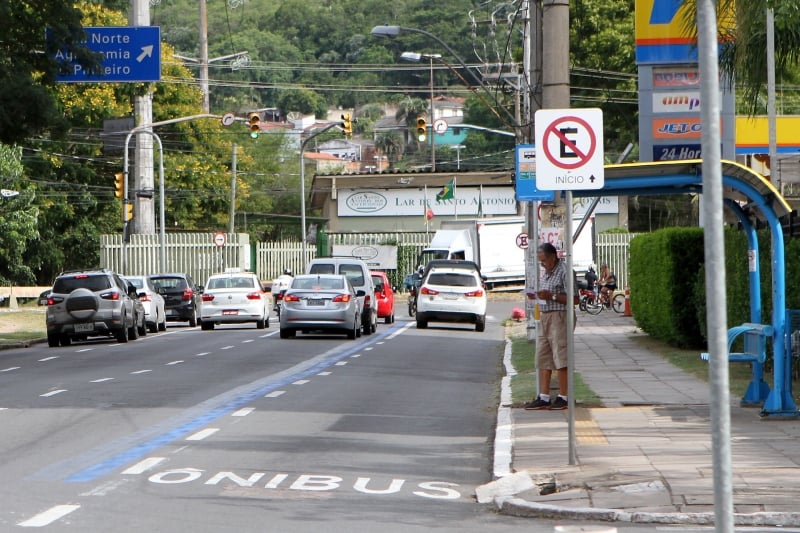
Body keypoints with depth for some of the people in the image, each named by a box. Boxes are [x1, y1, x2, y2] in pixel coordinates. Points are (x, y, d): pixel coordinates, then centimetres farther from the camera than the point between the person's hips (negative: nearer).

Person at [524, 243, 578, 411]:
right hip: (545, 317, 9)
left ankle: (563, 397, 1)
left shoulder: (564, 271, -11)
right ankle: (543, 398, 8)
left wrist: (552, 296, -18)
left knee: (560, 358, -5)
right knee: (543, 358, 6)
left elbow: (574, 299, -15)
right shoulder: (545, 272, 17)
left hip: (560, 317, -9)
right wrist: (536, 296, 7)